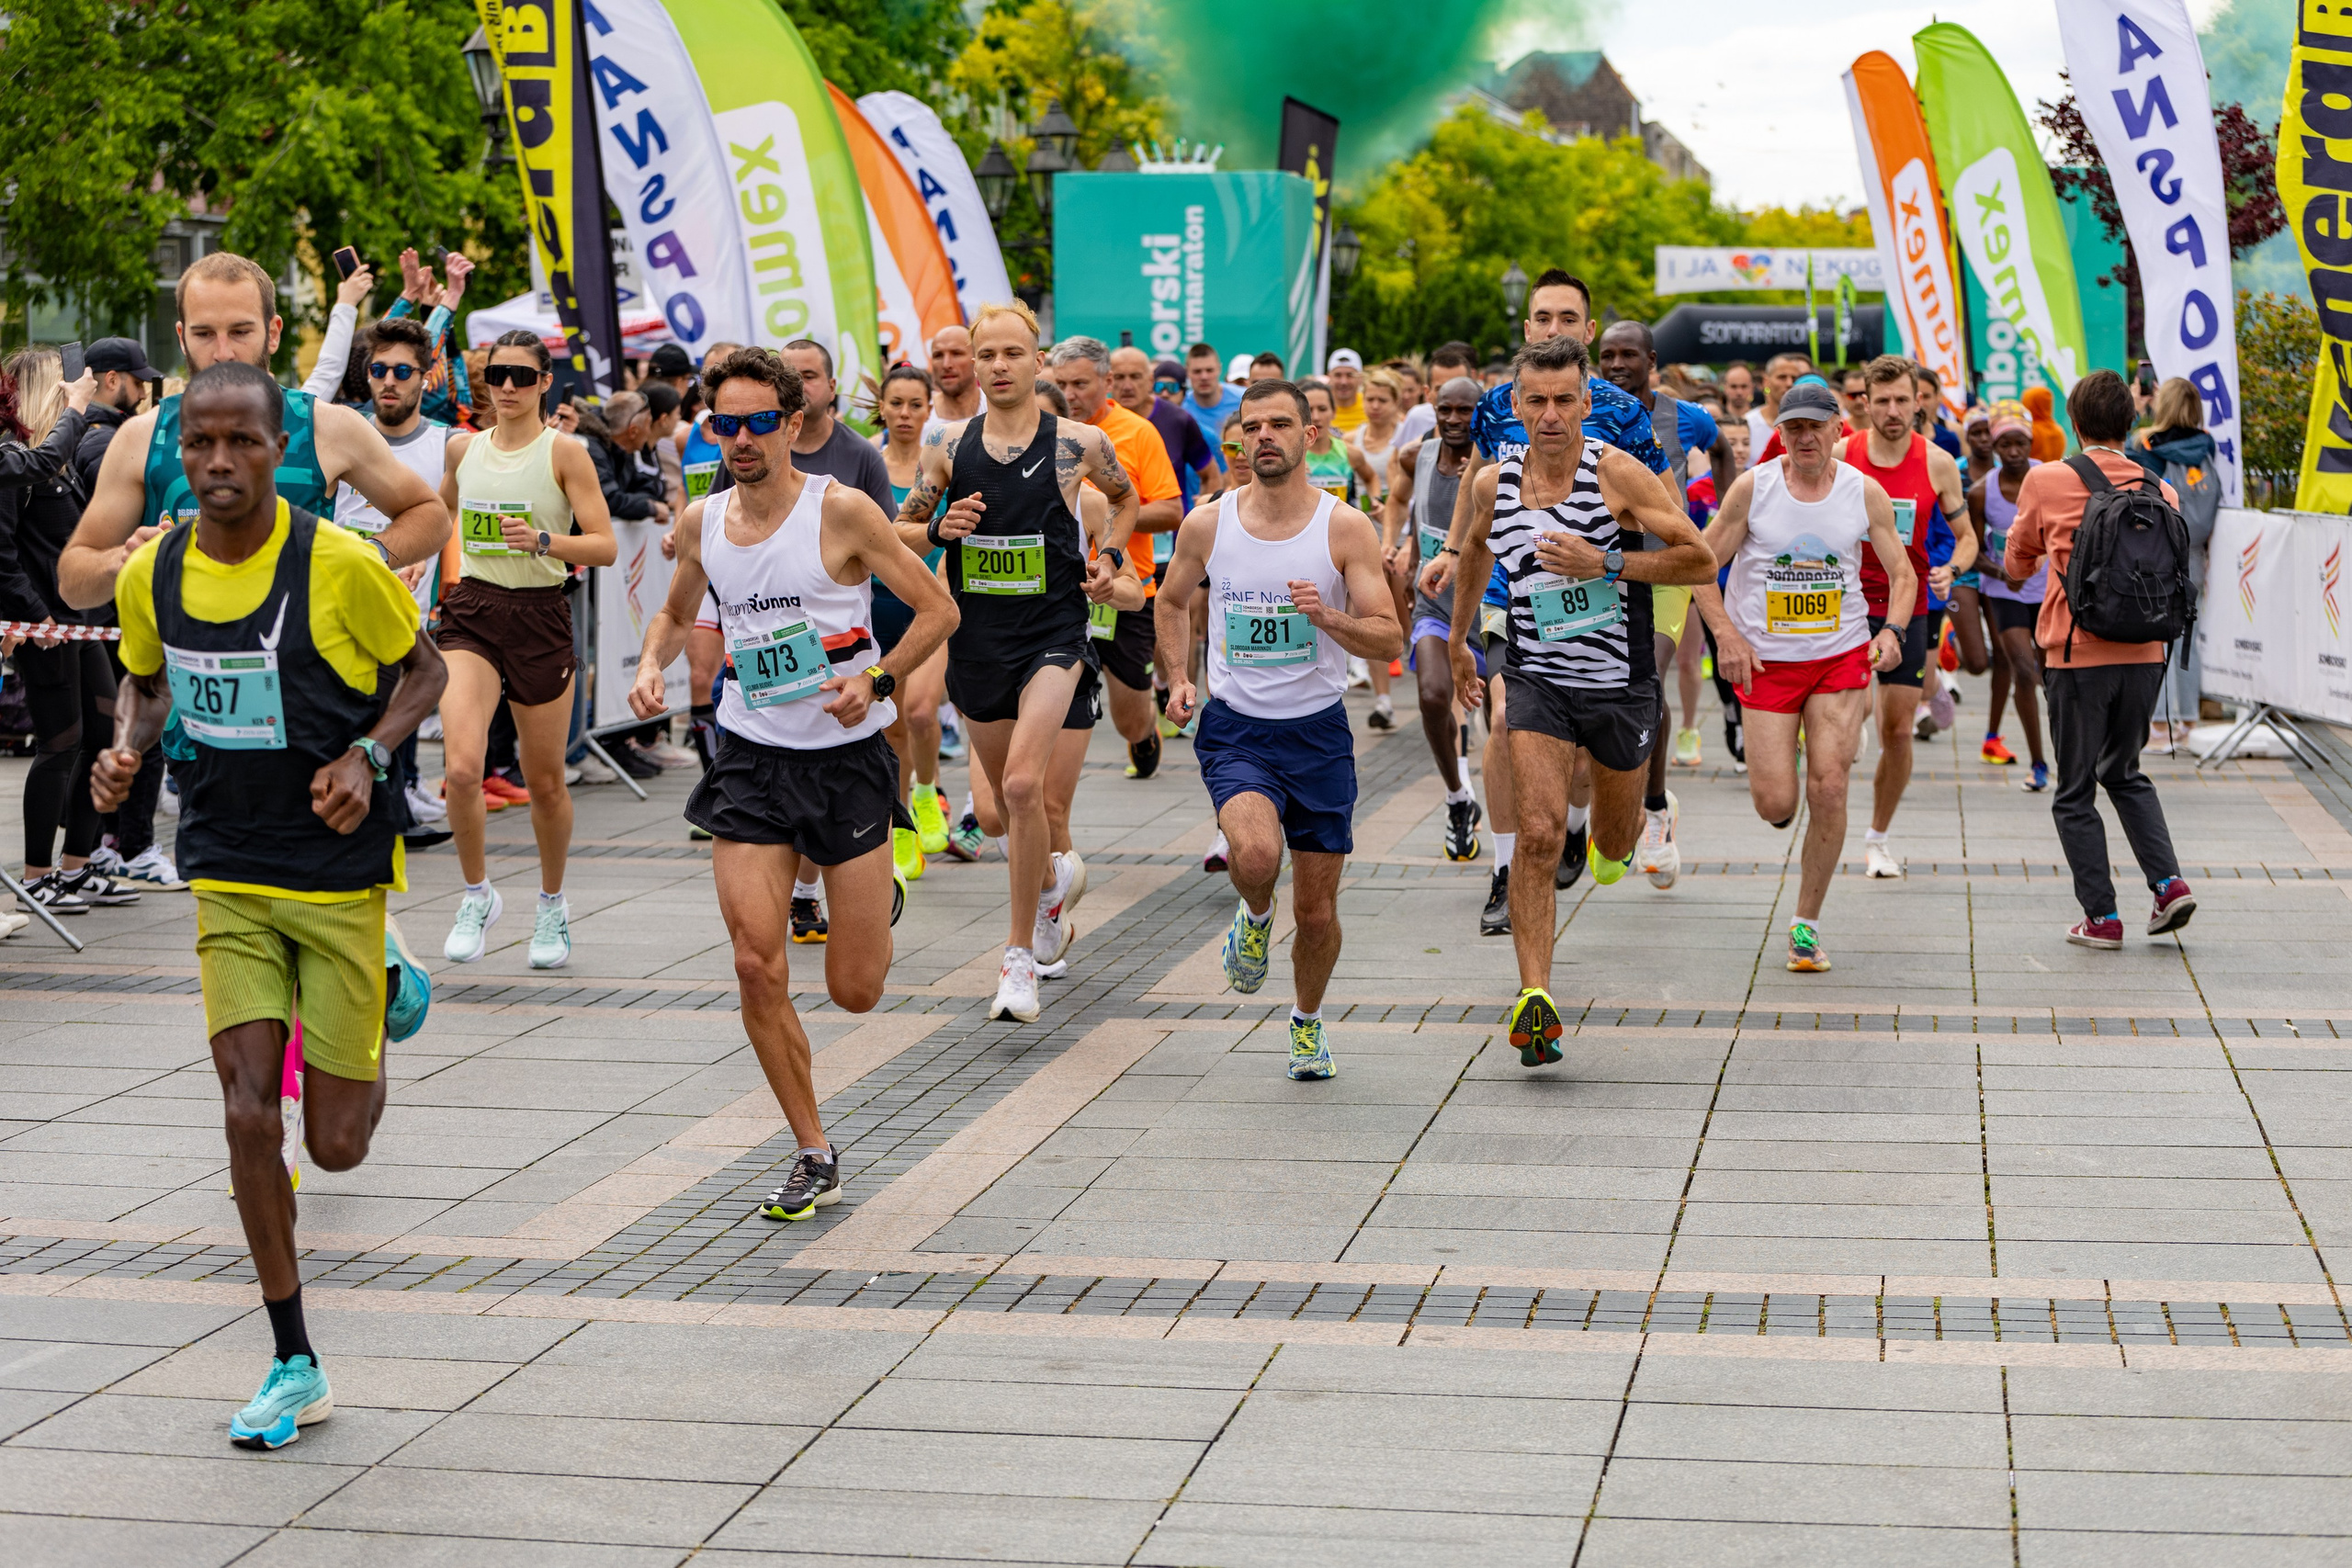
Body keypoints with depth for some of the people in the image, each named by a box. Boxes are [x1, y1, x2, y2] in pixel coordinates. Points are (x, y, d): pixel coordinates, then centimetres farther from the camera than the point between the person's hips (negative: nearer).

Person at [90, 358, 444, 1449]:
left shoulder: (340, 564, -15)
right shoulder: (151, 576, -4)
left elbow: (424, 670, 0)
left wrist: (367, 756, -17)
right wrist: (129, 747, -5)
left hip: (339, 870, -3)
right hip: (228, 874, 3)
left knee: (337, 1146, 2)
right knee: (248, 1115, -6)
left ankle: (386, 988, 37)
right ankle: (293, 1368, 7)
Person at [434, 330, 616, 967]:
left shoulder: (564, 452, -4)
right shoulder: (463, 448, 7)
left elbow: (605, 546, -10)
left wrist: (542, 541, -23)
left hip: (540, 617, -2)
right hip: (472, 613, 2)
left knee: (545, 781, 7)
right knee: (460, 767, -18)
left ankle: (552, 905, 30)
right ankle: (477, 895, 3)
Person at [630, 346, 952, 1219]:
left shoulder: (841, 511, -11)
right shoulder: (701, 524, 3)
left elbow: (937, 610, -6)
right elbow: (678, 612, 23)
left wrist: (876, 681, -20)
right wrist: (652, 665, 3)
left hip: (847, 759, -3)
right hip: (752, 756, 3)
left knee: (855, 991, 2)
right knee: (757, 967, -9)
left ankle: (876, 897, 40)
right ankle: (814, 1157, 7)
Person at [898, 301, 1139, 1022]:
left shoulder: (1078, 442, -2)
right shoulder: (949, 446, 2)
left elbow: (1125, 497, 19)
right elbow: (899, 529, 11)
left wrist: (1110, 557, 3)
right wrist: (939, 530, -10)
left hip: (1053, 634, -4)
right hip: (976, 636, 4)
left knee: (1023, 786, -21)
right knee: (1008, 797, 16)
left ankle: (1020, 957, -12)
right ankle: (1053, 878, 50)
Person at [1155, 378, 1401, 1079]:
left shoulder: (1346, 528, -6)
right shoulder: (1206, 525, -1)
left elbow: (1389, 640, -7)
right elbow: (1172, 601, 18)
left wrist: (1329, 617, -26)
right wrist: (1177, 676, 3)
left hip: (1318, 731, 0)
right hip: (1234, 729, 0)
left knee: (1317, 910, 6)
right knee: (1256, 851, -30)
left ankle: (1307, 1021, 35)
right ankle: (1254, 917, 7)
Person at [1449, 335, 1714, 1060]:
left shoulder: (1619, 474, -13)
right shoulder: (1493, 484, -3)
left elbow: (1700, 561, -12)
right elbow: (1476, 548, 21)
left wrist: (1607, 563, -22)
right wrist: (1457, 641, 28)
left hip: (1620, 682, 0)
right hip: (1536, 680, 1)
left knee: (1614, 847, 18)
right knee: (1540, 835, -19)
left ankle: (1616, 838, 57)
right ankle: (1534, 998, -18)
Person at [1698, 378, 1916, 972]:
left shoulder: (1865, 492, -2)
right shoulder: (1752, 488, -6)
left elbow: (1902, 575, 5)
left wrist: (1892, 630, -14)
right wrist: (1726, 635, -13)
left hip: (1842, 656, 1)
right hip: (1764, 660, -1)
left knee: (1827, 789, -10)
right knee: (1775, 803, -7)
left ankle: (1806, 924, 4)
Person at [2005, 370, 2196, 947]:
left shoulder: (2046, 481, -5)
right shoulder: (2160, 489, 3)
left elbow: (2017, 563, 10)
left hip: (2077, 656, -4)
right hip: (2145, 655, 4)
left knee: (2075, 792, 8)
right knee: (2124, 772, 23)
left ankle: (2102, 917, 6)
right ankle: (2169, 882, 7)